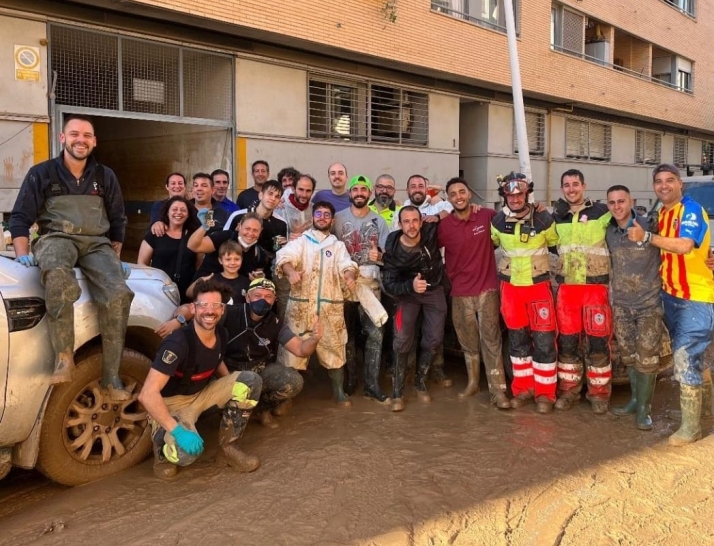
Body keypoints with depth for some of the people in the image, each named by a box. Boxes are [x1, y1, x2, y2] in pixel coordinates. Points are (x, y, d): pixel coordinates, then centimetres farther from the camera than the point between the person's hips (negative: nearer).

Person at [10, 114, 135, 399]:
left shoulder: (105, 177, 17)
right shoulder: (41, 173, 9)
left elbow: (117, 221, 22)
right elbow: (20, 218, 6)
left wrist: (116, 259, 15)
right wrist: (23, 255, -8)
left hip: (97, 243, 3)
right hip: (56, 238, -2)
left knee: (119, 295, -28)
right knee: (58, 277, -42)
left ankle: (111, 377, -20)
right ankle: (64, 358, -35)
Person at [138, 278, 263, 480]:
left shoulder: (222, 335, -7)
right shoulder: (178, 343, -30)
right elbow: (147, 394, -35)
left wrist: (233, 391, 4)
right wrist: (177, 430, -38)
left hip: (201, 393, 7)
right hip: (171, 403, -7)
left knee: (250, 380, -14)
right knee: (188, 452, -36)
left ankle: (227, 447, 0)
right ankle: (163, 447, 3)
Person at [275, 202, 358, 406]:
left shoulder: (338, 245, 17)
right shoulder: (300, 241, 11)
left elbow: (346, 265, -1)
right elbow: (284, 257, -8)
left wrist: (349, 276, -25)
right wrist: (291, 271, -31)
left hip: (330, 305, 2)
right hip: (301, 304, -1)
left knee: (334, 348, 6)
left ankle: (340, 392, 20)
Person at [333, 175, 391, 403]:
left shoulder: (379, 221, 7)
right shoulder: (338, 219, 2)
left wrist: (379, 256, -16)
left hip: (370, 283, 1)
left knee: (375, 333, -4)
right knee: (348, 333, 8)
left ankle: (372, 383, 4)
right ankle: (350, 379, 21)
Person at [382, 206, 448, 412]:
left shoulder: (431, 232, -21)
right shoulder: (393, 250, -24)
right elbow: (388, 285, -23)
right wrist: (410, 285, -39)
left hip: (435, 291, 2)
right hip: (408, 292, -2)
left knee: (433, 340, 4)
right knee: (402, 341, -13)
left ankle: (420, 383, 26)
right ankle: (397, 393, -2)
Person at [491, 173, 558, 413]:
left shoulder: (543, 220, -9)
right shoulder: (498, 221, -3)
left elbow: (556, 245, 6)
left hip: (539, 285, -2)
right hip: (510, 287, 3)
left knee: (544, 339, -2)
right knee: (517, 339, 10)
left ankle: (545, 393, 9)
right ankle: (523, 388, 22)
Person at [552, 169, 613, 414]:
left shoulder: (602, 212, -2)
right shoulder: (557, 217, 11)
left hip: (596, 286, -3)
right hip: (566, 287, 4)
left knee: (597, 342, -1)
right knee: (566, 342, 6)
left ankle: (599, 393, 11)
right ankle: (569, 390, 18)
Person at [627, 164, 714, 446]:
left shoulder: (691, 209, -13)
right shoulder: (661, 214, 11)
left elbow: (684, 246, -29)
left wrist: (646, 237, -27)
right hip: (670, 295, 8)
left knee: (685, 357, -8)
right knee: (690, 356, 18)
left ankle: (690, 426, 2)